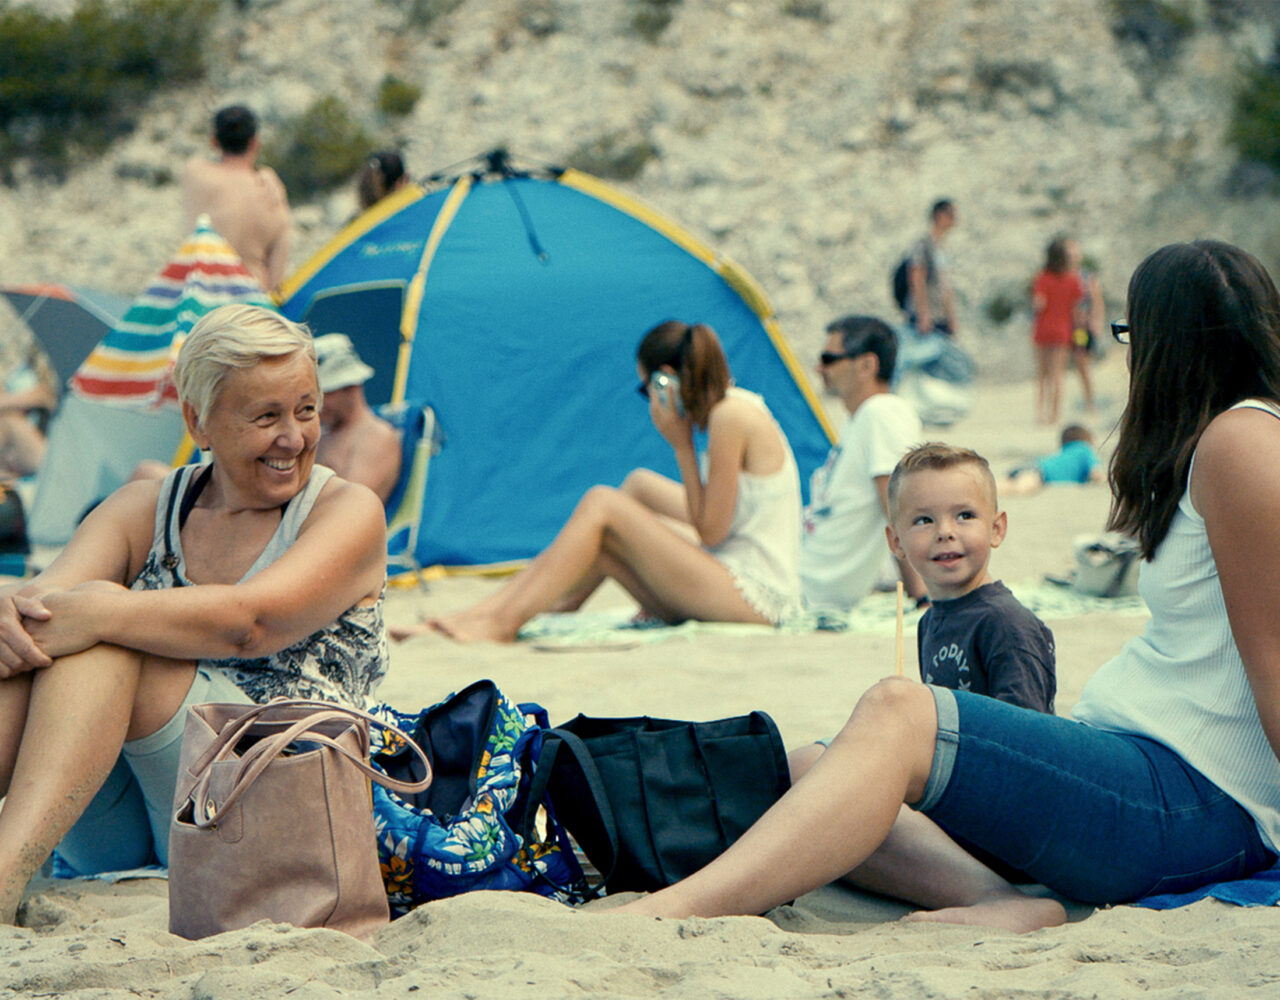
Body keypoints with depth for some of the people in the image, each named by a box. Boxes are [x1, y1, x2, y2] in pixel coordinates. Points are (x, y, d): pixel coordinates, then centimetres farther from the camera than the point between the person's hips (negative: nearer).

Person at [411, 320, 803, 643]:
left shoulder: (731, 416, -15)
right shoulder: (738, 405, 14)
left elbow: (710, 532, -14)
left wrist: (681, 445, -10)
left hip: (755, 596, -9)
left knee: (601, 504, -12)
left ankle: (504, 621, -9)